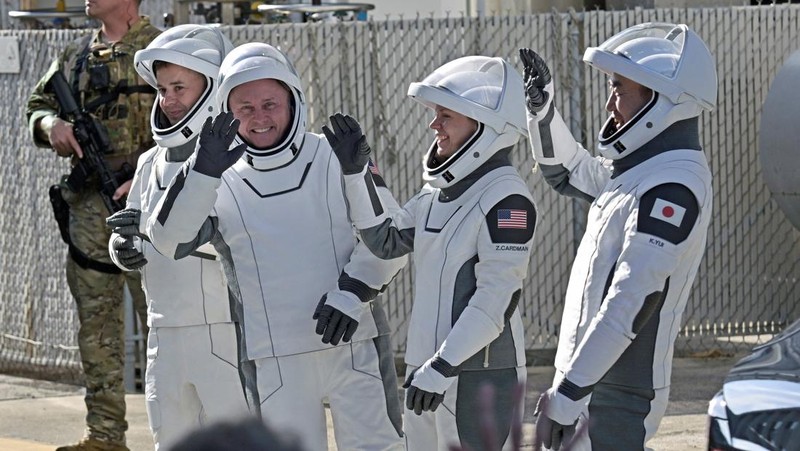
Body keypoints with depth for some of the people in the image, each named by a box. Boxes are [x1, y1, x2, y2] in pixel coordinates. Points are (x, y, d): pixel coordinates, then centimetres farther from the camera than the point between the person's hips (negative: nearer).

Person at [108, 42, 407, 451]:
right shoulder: (223, 185, 4)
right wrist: (203, 171, -25)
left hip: (353, 345, -1)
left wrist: (352, 292, -13)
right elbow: (172, 242, -12)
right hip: (274, 363, 1)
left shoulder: (335, 160, 3)